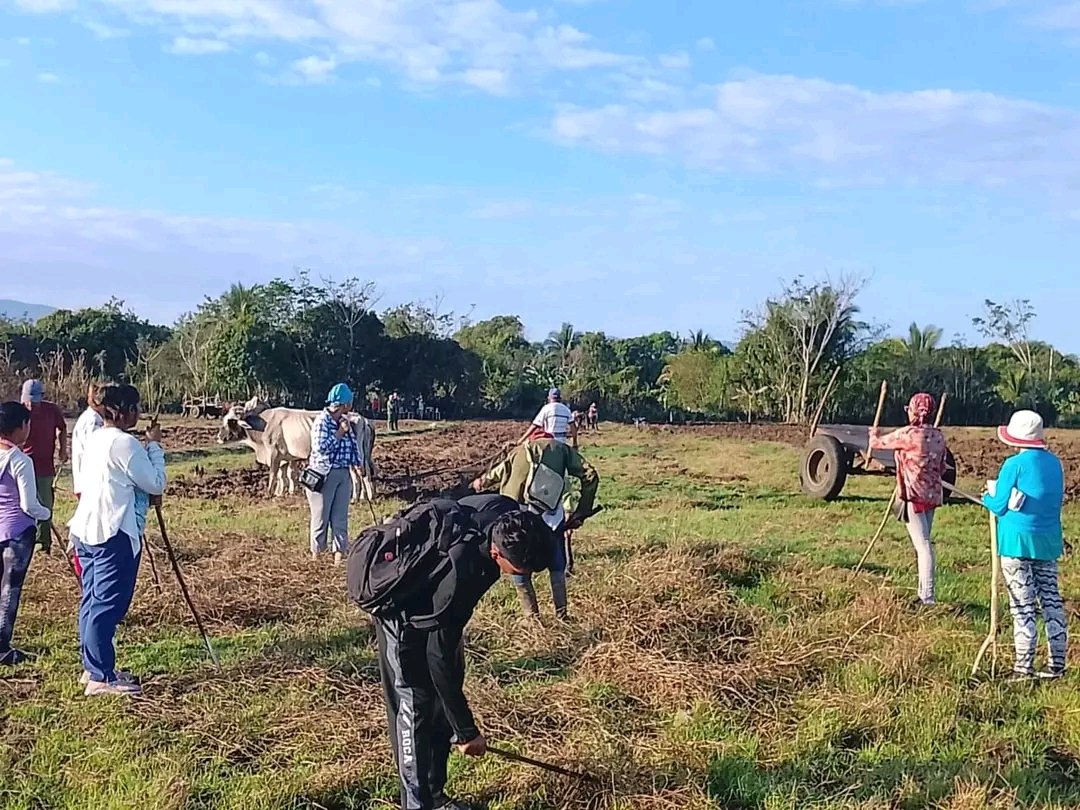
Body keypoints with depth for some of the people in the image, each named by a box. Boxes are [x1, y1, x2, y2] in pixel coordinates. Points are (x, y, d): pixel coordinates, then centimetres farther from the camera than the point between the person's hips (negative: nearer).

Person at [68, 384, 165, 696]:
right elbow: (156, 484, -11)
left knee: (93, 601, 14)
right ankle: (102, 678, -4)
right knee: (108, 605, -6)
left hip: (87, 529, 10)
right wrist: (154, 446, -1)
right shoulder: (125, 443, -15)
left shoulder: (94, 439, 14)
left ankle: (93, 667, 22)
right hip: (114, 533, -10)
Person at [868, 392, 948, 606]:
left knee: (923, 545, -11)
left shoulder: (908, 434, -13)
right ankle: (923, 594, 21)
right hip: (932, 495, 7)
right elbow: (941, 469, 15)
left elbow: (877, 443, 0)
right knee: (924, 543, 15)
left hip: (913, 494, -7)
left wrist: (875, 435, 22)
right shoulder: (939, 436, 7)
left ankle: (928, 598, -14)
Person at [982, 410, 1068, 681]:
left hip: (1018, 540, -6)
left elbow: (999, 506, -7)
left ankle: (1024, 667, 0)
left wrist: (988, 496, 13)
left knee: (1023, 606, -3)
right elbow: (1057, 501, 16)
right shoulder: (1054, 463, 7)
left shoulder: (1015, 464, -12)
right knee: (1051, 600, 12)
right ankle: (1057, 664, 17)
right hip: (1049, 540, 6)